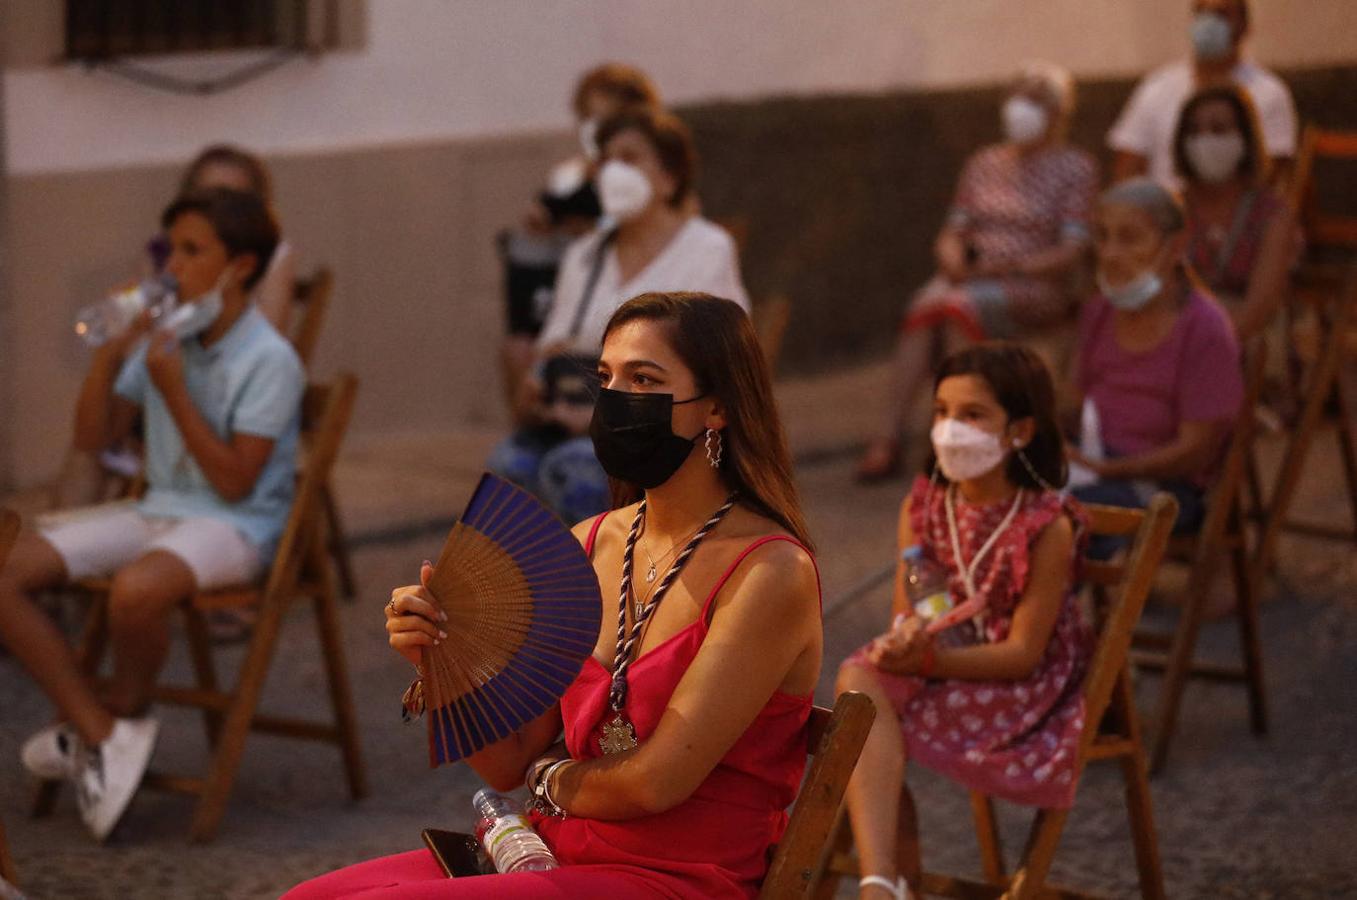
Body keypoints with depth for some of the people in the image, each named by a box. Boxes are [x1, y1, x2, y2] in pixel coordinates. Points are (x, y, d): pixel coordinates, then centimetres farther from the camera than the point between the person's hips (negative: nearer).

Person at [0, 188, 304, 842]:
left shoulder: (269, 359, -10)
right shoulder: (163, 339, 9)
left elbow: (234, 482, -16)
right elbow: (92, 438, 13)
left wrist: (174, 391, -17)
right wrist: (108, 355, -2)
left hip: (235, 526, -7)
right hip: (154, 512, 7)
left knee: (136, 588, -39)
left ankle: (122, 713, -8)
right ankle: (104, 736, -13)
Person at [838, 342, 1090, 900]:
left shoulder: (1047, 526, -15)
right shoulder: (922, 506, 2)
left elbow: (1023, 651, -16)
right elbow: (905, 613, 3)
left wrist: (929, 659, -30)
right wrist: (905, 638, -23)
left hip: (1023, 688, -5)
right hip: (940, 661, 5)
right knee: (858, 675, -30)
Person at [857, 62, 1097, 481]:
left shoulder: (1076, 167, 3)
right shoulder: (983, 164, 19)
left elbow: (1072, 251, -6)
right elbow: (952, 232, 18)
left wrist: (1004, 266, -17)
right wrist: (952, 256, -7)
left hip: (1035, 286, -4)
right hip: (971, 279, 4)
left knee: (960, 306, -35)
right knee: (921, 308, -29)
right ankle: (889, 437, -37)